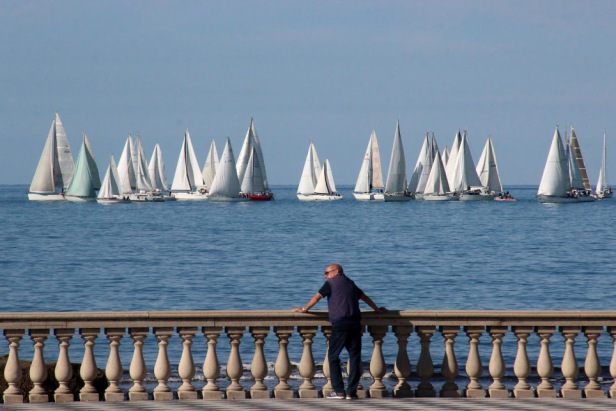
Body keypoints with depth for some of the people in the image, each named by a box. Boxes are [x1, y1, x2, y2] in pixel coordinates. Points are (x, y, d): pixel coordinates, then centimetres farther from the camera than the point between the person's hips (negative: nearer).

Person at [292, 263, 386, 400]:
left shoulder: (331, 283, 5)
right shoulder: (350, 283, 22)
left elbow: (317, 297, 3)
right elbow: (364, 297, 33)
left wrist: (304, 309, 16)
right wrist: (377, 309, 46)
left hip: (340, 323, -5)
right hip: (355, 324, 5)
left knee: (333, 356, 4)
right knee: (355, 357, 5)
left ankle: (339, 391, -3)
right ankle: (351, 392, 1)